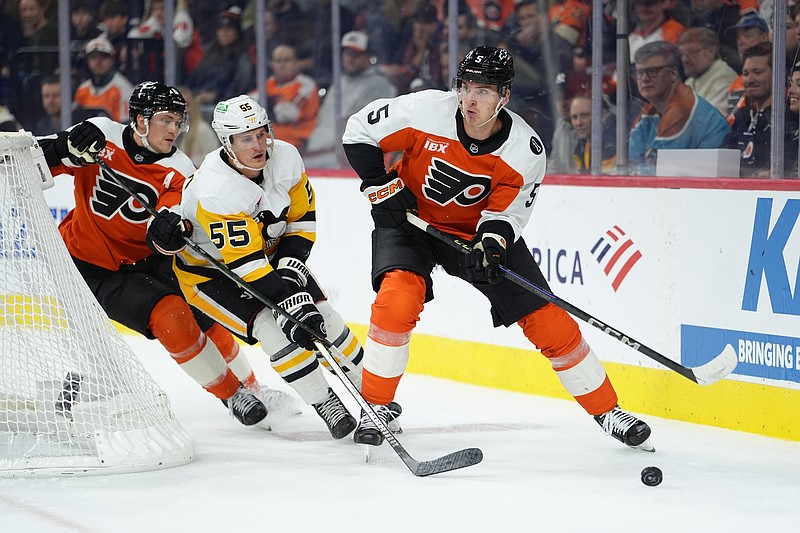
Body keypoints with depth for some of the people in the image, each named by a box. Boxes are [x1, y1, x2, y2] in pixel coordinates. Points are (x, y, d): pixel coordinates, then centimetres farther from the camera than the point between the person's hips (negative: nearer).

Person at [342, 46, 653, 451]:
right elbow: (359, 132, -13)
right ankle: (375, 406, -10)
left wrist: (491, 242, -33)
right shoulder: (424, 111, -25)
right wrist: (383, 186, -19)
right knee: (397, 299, -28)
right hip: (411, 218, -1)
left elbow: (508, 210, -13)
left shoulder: (526, 151, -21)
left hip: (480, 229, 1)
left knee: (547, 320, -3)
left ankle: (607, 410, 11)